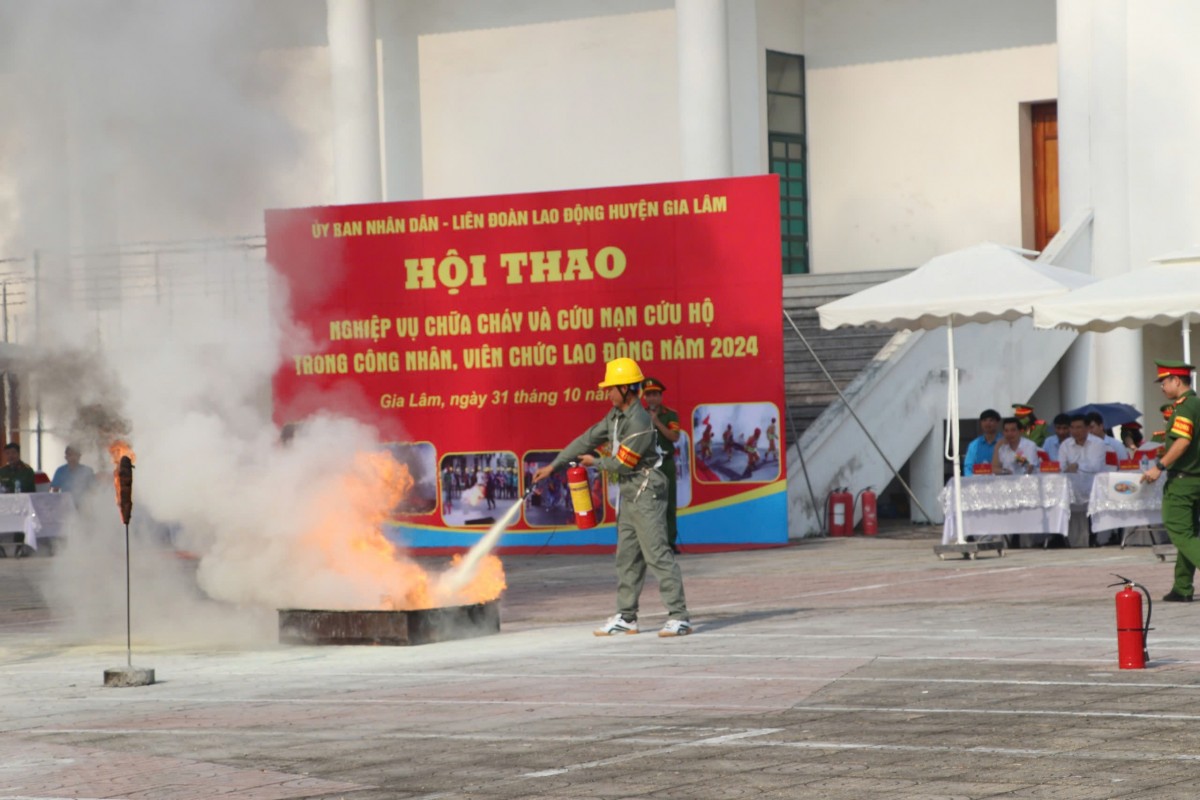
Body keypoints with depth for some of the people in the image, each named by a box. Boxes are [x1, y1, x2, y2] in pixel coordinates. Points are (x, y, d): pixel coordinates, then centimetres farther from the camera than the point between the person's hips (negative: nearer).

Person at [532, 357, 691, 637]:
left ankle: (679, 617, -14)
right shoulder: (616, 415, 9)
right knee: (627, 556, 13)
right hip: (629, 493, 10)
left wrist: (595, 462, 1)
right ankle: (626, 617, 20)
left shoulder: (639, 423, -21)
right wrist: (553, 465, 13)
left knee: (657, 554, -13)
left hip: (646, 492, -10)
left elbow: (621, 463, -18)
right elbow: (588, 439, 14)